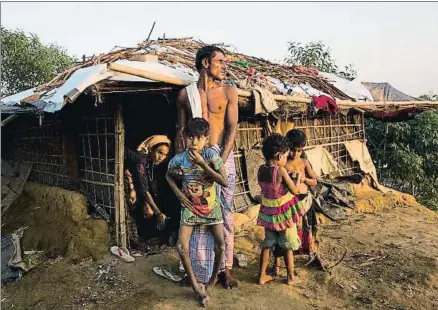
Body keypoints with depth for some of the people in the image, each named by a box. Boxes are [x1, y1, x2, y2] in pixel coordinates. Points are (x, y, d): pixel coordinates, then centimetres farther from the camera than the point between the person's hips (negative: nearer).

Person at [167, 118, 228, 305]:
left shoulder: (211, 154, -20)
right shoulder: (178, 159, -15)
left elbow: (224, 181, -24)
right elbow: (169, 176, 8)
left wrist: (202, 163, -31)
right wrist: (179, 194, -6)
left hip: (211, 206, -1)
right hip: (189, 207, 1)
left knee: (221, 246, -6)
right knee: (181, 247, -10)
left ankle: (214, 277, 25)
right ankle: (195, 285, 11)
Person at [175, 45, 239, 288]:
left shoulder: (229, 91, 4)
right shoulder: (186, 93, 6)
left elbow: (232, 127, -4)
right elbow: (180, 131, 9)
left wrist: (221, 159, -15)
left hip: (222, 156, 0)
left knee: (225, 213, 4)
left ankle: (225, 268, 17)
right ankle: (198, 270, 17)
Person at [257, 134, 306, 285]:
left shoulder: (261, 169, -7)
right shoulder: (281, 170, -24)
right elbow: (295, 190, -16)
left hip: (267, 212, 5)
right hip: (284, 213, -5)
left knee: (267, 244, 18)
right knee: (288, 246, 14)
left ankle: (262, 276, 24)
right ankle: (291, 277, 28)